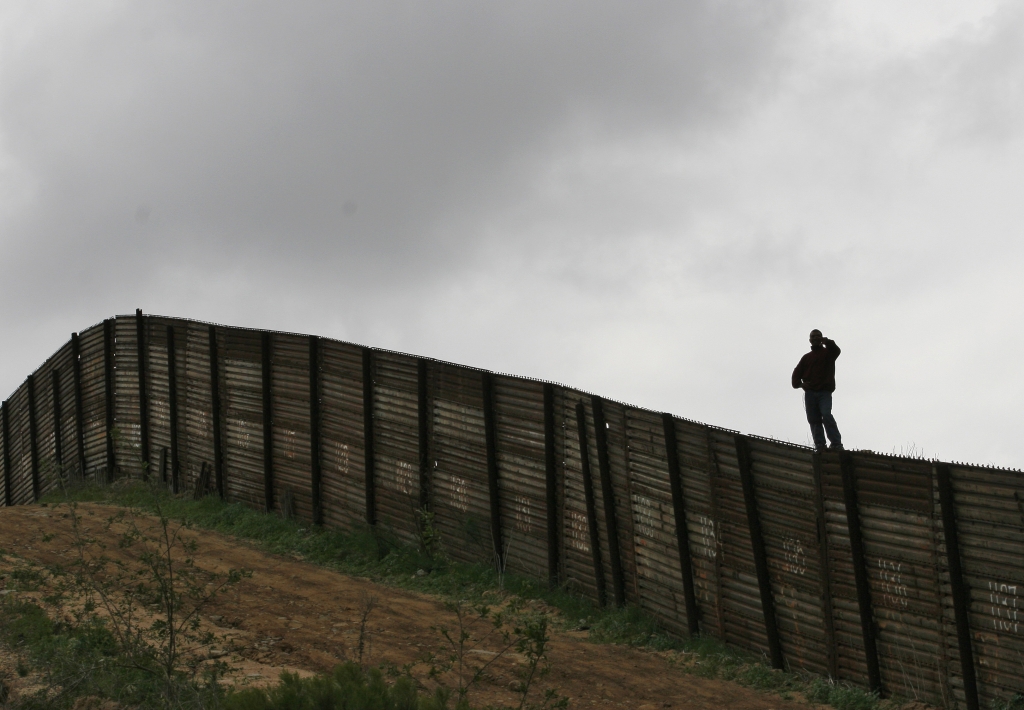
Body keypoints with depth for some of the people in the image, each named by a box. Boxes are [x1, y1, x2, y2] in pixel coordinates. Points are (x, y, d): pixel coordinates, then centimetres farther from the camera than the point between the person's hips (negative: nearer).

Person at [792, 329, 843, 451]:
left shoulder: (828, 353, 12)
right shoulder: (806, 357, 22)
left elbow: (836, 350, -12)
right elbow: (797, 373, 16)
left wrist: (825, 341, -28)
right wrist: (798, 383, -5)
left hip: (824, 392, -4)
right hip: (810, 393, 4)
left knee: (826, 415, -21)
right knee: (814, 420, -4)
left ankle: (836, 444, -23)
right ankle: (819, 445, -7)